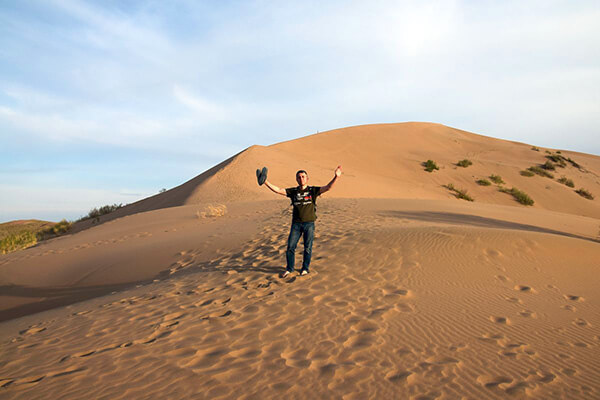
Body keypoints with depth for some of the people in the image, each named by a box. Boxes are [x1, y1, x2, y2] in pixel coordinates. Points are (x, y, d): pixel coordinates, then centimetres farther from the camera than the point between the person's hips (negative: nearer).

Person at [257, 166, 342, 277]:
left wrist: (336, 177, -28)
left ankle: (305, 268, 25)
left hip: (309, 223, -1)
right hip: (296, 223, 2)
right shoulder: (293, 191, 8)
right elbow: (278, 190, 0)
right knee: (290, 247, 2)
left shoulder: (312, 190, 2)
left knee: (308, 248, 6)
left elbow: (327, 188, -12)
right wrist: (265, 182, -11)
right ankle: (289, 269, 19)